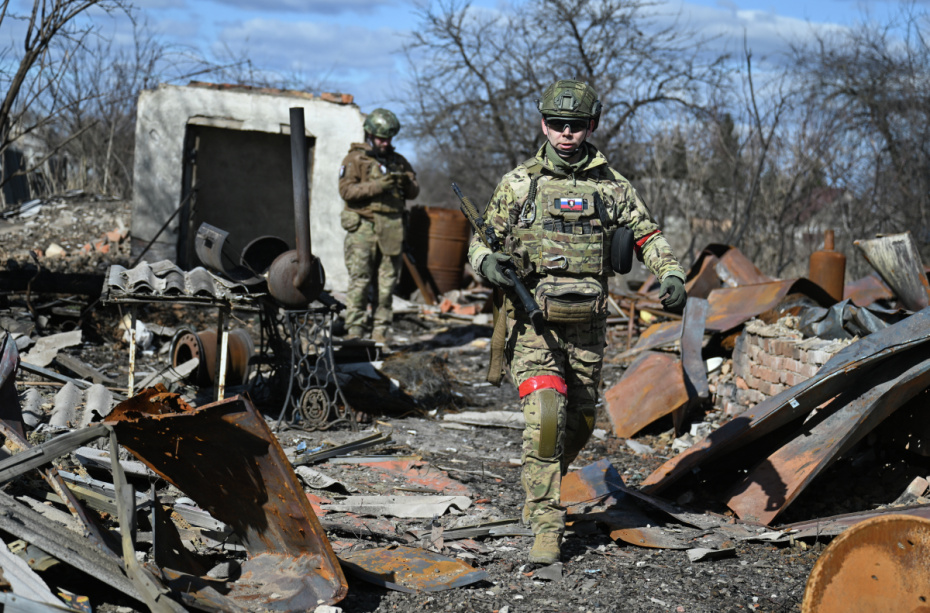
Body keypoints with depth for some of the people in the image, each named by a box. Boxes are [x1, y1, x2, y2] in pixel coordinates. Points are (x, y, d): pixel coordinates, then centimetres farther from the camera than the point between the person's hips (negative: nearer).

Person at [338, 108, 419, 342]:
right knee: (359, 280, -8)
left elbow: (414, 191, 15)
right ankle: (355, 331, -5)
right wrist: (377, 186, -19)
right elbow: (346, 190, -10)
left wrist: (406, 182, -8)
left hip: (391, 231, 4)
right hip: (363, 228, -4)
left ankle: (380, 332, 10)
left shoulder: (398, 161, 17)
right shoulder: (355, 160, 3)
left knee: (386, 284, 4)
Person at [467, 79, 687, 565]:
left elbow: (648, 237, 7)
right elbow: (482, 240, 8)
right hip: (534, 322, -3)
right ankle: (546, 526, -15)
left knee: (579, 425, 13)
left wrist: (672, 276, -11)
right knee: (545, 418, -19)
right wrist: (488, 262, -15)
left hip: (587, 325, 3)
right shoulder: (518, 183, 3)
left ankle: (538, 493, 41)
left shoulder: (611, 186, 6)